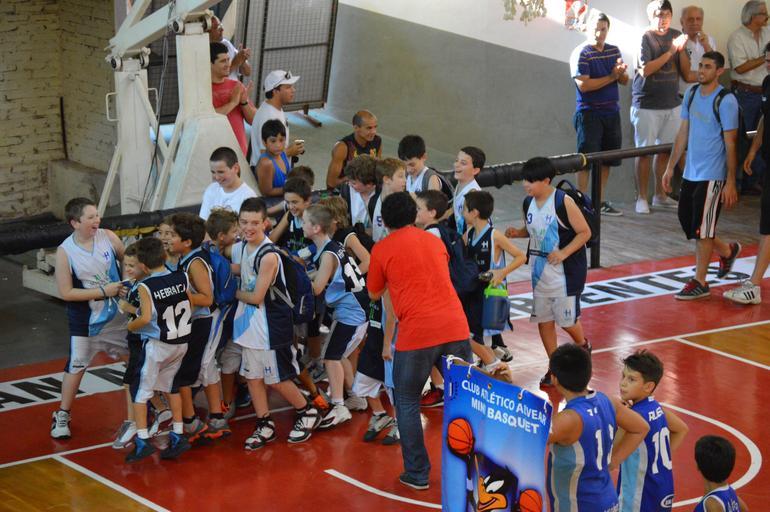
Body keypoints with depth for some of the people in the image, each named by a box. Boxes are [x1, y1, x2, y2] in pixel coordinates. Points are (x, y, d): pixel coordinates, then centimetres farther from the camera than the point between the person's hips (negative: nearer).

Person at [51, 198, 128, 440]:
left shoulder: (108, 237, -10)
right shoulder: (65, 252, -18)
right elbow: (66, 293, -18)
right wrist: (103, 291, -21)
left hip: (118, 313, 4)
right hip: (86, 320, -4)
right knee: (76, 365, 2)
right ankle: (62, 416, 18)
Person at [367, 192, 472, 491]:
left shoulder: (382, 249, 5)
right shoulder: (434, 241, 17)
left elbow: (374, 294, 17)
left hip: (416, 334, -4)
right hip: (455, 328, 4)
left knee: (407, 401, 12)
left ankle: (417, 474, 11)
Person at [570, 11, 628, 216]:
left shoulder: (614, 51, 11)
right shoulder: (581, 54, -9)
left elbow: (624, 81, 13)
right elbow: (583, 84, -19)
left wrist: (621, 72, -10)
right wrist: (611, 77, -16)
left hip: (611, 113, 7)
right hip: (589, 113, -6)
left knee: (606, 160, 11)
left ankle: (599, 202, 20)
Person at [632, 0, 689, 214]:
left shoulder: (675, 35, 7)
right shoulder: (645, 38, -9)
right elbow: (645, 70, -20)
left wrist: (681, 48, -11)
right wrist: (670, 51, -20)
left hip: (671, 103, 5)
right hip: (647, 105, -5)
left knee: (665, 150, 11)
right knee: (645, 151, 0)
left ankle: (660, 195, 22)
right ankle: (642, 198, 6)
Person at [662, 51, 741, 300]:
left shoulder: (726, 101, -14)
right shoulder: (691, 94, 7)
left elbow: (730, 144, -13)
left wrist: (730, 183, -14)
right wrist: (670, 167, 13)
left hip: (712, 175, -7)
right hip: (691, 173, 7)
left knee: (702, 229, -4)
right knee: (687, 223, 14)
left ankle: (699, 282, 7)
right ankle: (727, 251, 37)